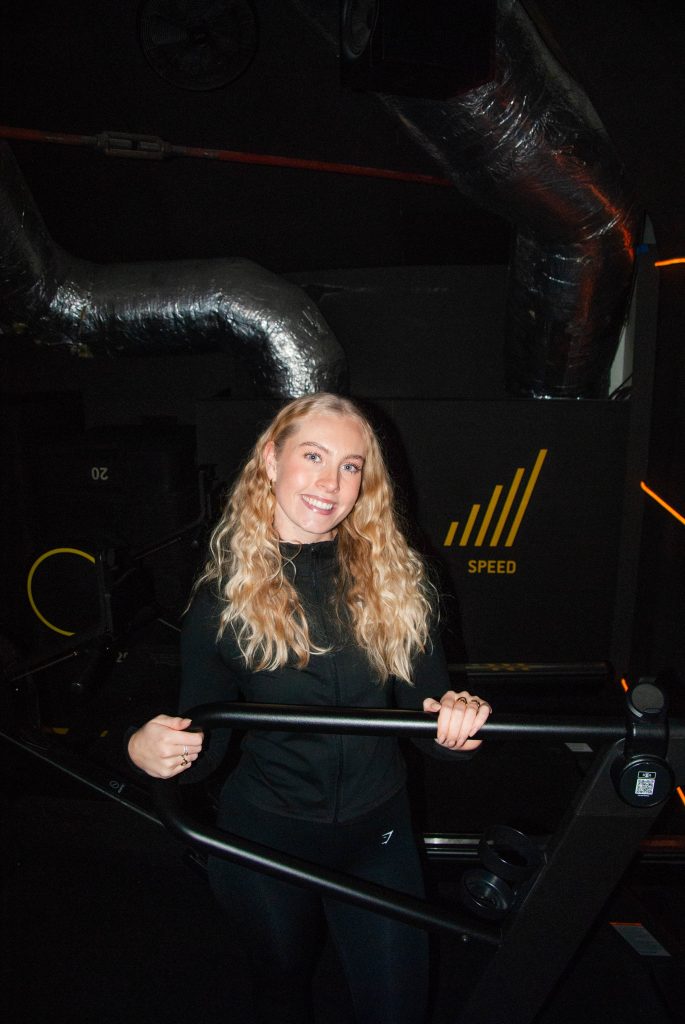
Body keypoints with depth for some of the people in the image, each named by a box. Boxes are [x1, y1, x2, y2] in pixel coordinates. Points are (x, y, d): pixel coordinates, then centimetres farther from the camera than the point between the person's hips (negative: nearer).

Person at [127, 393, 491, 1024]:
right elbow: (204, 741, -9)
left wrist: (455, 713, -28)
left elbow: (426, 699, -5)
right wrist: (148, 748, -30)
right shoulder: (223, 594, -13)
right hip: (265, 837, 0)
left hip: (378, 833, 1)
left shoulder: (396, 578, -10)